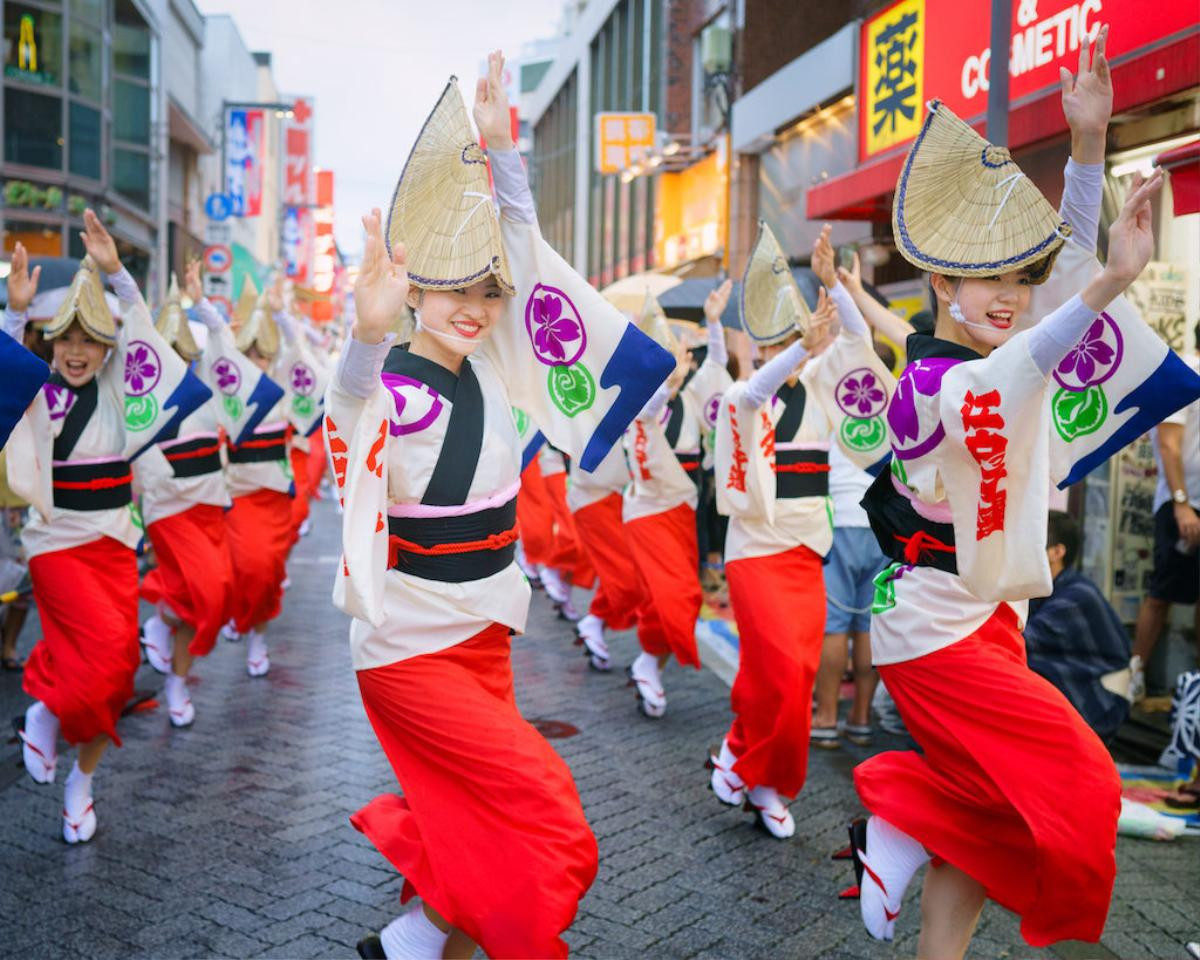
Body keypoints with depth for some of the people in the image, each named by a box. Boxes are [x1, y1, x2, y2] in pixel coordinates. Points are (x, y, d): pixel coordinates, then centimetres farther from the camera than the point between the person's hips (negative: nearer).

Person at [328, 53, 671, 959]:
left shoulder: (488, 364, 1)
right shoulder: (394, 387, -18)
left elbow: (521, 249, -2)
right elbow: (353, 403, -41)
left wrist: (499, 146, -14)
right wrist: (369, 331, -62)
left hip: (486, 637, 7)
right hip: (409, 652, -6)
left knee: (476, 838, 12)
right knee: (546, 818, -9)